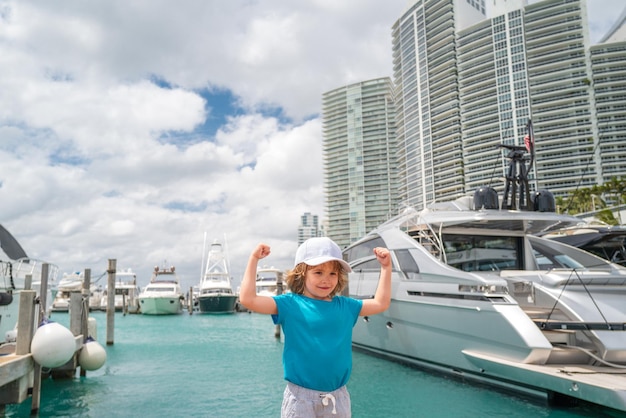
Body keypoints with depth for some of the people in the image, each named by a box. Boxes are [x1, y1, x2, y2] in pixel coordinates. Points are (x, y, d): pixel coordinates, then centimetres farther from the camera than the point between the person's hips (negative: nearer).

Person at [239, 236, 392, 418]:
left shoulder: (345, 306, 4)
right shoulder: (290, 304, -8)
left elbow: (381, 303, 13)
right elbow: (248, 299, -17)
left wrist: (386, 267, 10)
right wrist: (254, 259, -14)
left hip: (338, 396, 4)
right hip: (300, 397, -4)